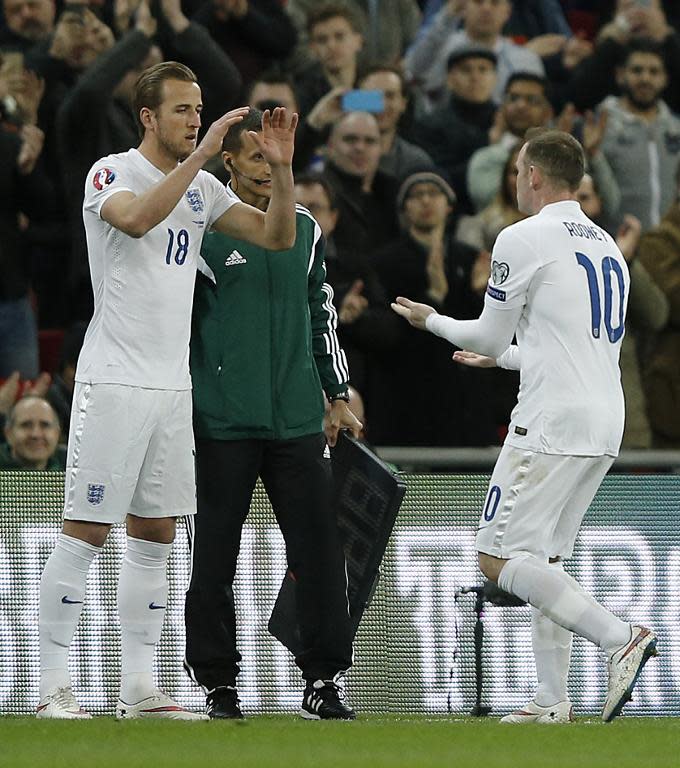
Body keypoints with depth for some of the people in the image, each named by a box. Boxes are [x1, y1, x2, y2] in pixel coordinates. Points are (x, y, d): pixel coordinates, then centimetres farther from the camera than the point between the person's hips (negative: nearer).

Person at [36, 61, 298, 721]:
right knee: (85, 535, -6)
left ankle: (138, 689, 12)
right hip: (113, 383, -7)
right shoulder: (111, 173, -8)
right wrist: (200, 154, -32)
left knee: (155, 538, 8)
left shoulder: (201, 187, 12)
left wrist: (281, 167, -5)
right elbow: (135, 219, -30)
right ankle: (52, 686, -2)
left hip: (171, 386, 7)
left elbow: (277, 235, 11)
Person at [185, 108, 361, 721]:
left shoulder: (304, 227, 13)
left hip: (298, 419, 4)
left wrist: (338, 396, 18)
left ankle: (322, 681, 4)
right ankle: (218, 683, 9)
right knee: (214, 556, 1)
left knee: (320, 549, -2)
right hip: (222, 422, -4)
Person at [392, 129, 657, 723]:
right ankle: (553, 702, 8)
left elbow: (488, 336, 0)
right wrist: (504, 356, 41)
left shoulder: (525, 239, -6)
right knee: (544, 556, 15)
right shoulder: (608, 246, 19)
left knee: (500, 555, -8)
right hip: (605, 424, 9)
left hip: (553, 422, -9)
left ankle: (619, 638, -23)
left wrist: (432, 320, 20)